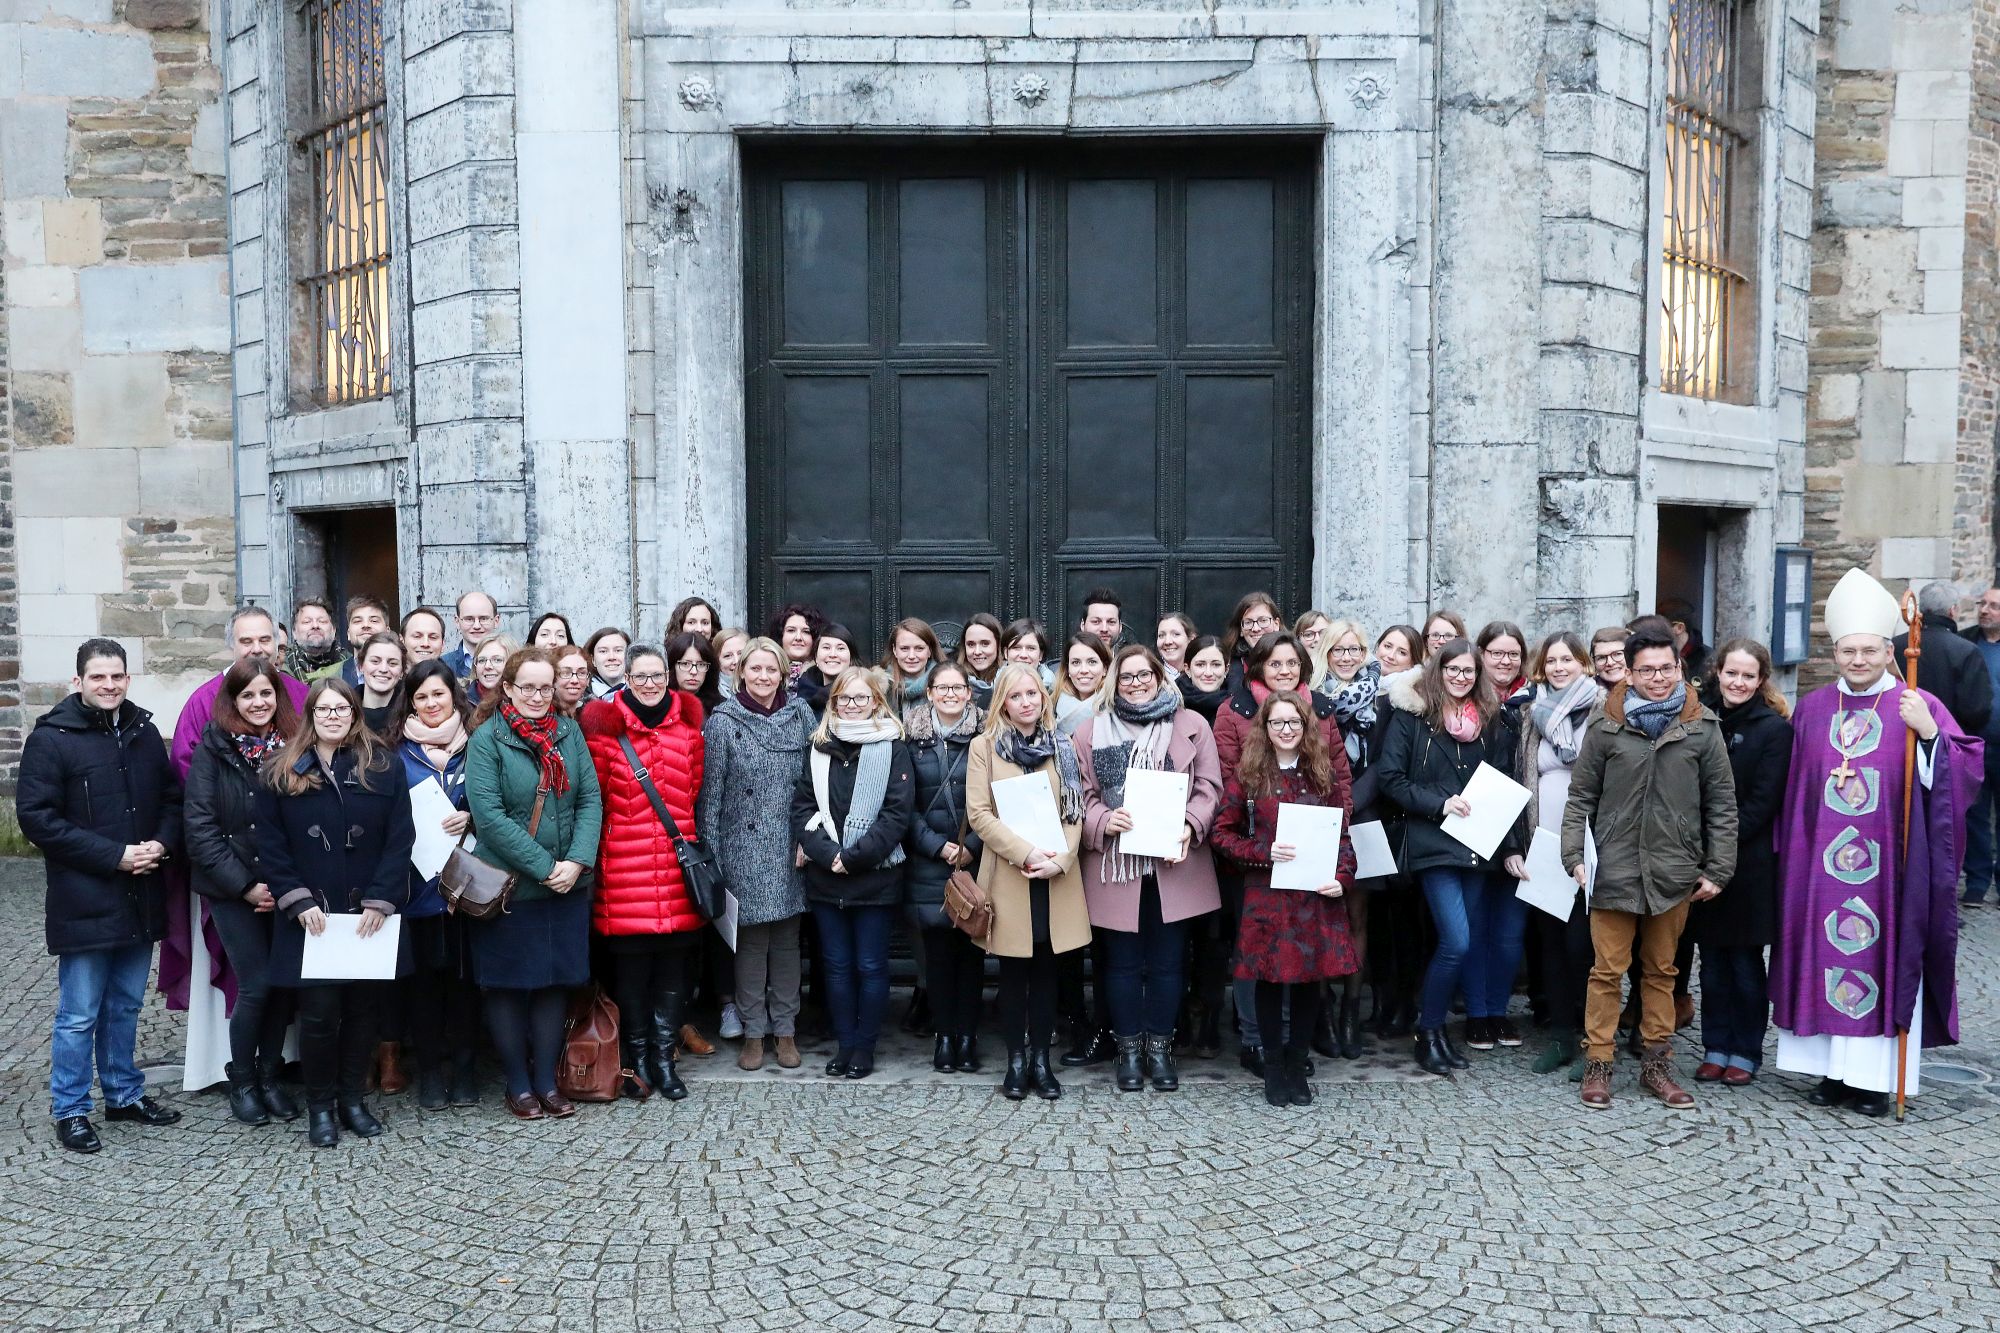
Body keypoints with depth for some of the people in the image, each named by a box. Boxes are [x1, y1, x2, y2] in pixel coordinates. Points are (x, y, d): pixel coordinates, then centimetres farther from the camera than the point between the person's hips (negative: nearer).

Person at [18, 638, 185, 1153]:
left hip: (140, 898, 5)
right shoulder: (51, 738, -9)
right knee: (79, 1015, 3)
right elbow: (36, 817, -13)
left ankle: (124, 1093, 31)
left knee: (125, 1005, 17)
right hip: (83, 902, -5)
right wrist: (114, 855, -18)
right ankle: (70, 1110, 17)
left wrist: (162, 843, -7)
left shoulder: (143, 731, 8)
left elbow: (173, 796, 14)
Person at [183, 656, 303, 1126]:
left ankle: (269, 1074, 21)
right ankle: (241, 1079, 16)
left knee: (285, 982, 2)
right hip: (232, 888, -2)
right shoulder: (213, 750, -3)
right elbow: (200, 826, -7)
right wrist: (245, 885, -12)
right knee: (257, 984, -5)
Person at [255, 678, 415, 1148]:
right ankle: (320, 1107, 14)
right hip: (310, 917, -1)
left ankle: (353, 1099, 22)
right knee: (319, 1012, -3)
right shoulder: (281, 772, 4)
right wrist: (298, 901, -9)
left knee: (363, 1007, 7)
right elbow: (270, 845, 1)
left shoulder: (384, 767, 3)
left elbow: (399, 839, -1)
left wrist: (381, 901, -9)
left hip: (369, 915, 1)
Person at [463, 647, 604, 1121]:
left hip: (567, 885, 4)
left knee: (554, 981, 10)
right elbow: (489, 815, -16)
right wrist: (544, 867, -17)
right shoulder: (487, 739, -8)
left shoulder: (569, 732, 5)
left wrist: (576, 861, -13)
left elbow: (590, 799, 1)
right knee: (508, 984, 6)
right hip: (507, 885, -4)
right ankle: (518, 1083, 20)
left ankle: (547, 1081, 21)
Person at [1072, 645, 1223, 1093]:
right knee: (1123, 962, 7)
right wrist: (1103, 821, -16)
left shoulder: (1191, 725, 5)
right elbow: (1082, 793, 4)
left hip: (1173, 863, 0)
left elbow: (1209, 787, 3)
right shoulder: (1091, 730, 6)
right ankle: (1128, 1047, 21)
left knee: (1167, 961, 7)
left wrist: (1190, 826, -13)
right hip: (1115, 864, 0)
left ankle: (1160, 1046, 21)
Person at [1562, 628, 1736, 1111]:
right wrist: (1574, 856, -5)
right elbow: (1580, 797, 4)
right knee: (1607, 970, 1)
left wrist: (1718, 869, 3)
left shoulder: (1702, 728, 3)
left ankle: (1656, 1064, 24)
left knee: (1661, 970, 13)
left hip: (1674, 872, 2)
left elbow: (1722, 804, 6)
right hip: (1615, 869, -1)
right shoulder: (1605, 727, 0)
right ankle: (1598, 1065, 12)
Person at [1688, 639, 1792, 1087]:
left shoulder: (1774, 728, -5)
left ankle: (1746, 1053, 17)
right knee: (1712, 961, 10)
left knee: (1745, 961, 6)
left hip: (1749, 862, -3)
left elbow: (1761, 802, -10)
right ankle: (1715, 1048, 20)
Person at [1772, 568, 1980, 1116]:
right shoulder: (1812, 709, 7)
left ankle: (1876, 1075, 11)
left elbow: (1967, 768, -9)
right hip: (1822, 864, 3)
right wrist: (1791, 852, 8)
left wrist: (1929, 733, -25)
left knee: (1884, 959, 2)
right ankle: (1832, 1069, 18)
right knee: (1825, 957, 7)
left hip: (1888, 864, -3)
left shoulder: (1917, 706, -2)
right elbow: (1793, 789, 11)